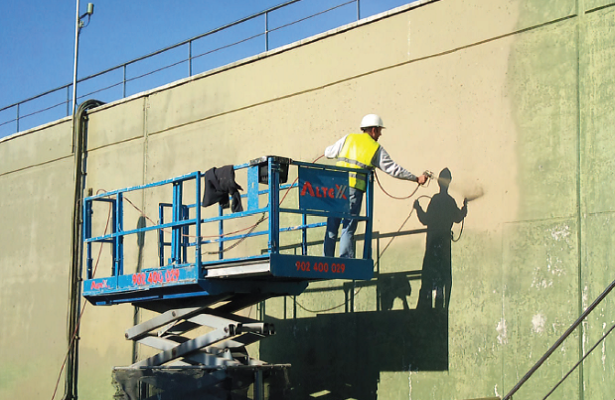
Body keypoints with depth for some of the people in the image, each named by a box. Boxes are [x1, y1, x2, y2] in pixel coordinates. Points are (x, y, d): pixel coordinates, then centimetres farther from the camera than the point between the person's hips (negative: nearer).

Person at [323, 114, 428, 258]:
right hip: (354, 190, -3)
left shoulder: (348, 138, 13)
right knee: (348, 228, 1)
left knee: (332, 226, 8)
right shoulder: (376, 149, 6)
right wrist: (417, 178, 16)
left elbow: (328, 153, 19)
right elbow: (394, 169, 7)